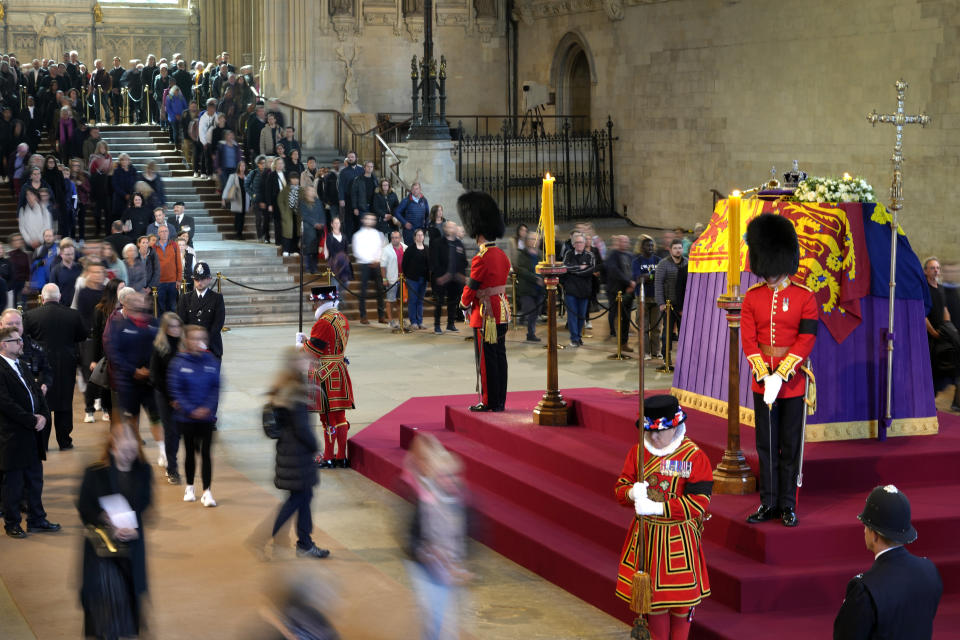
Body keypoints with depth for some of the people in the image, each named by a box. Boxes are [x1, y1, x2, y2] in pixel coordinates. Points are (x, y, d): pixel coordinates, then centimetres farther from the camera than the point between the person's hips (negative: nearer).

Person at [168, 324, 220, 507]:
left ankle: (207, 491, 4)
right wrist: (191, 410, -15)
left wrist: (208, 408, -14)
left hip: (207, 416, 1)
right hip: (186, 417, -1)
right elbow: (175, 390, -9)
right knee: (190, 451, 13)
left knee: (206, 452, 1)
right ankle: (189, 487, 30)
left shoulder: (211, 361, -2)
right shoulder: (178, 363, -9)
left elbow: (216, 388, -1)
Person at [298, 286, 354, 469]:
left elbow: (314, 349, -18)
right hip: (340, 370, 8)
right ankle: (341, 457, 17)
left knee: (328, 416, -1)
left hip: (324, 375, -8)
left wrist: (303, 341, 2)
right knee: (339, 415, 12)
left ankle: (328, 458, 7)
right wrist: (309, 340, 14)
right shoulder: (342, 319, 9)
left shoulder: (323, 323, -20)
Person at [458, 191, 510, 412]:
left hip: (485, 314, -8)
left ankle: (489, 402, 3)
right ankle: (500, 401, 16)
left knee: (486, 359, -1)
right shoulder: (502, 256, 7)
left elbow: (471, 288, -12)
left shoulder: (481, 259, -19)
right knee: (500, 356, 11)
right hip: (502, 310, 8)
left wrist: (464, 305, 8)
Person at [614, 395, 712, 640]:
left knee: (680, 597, 7)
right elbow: (620, 486, 4)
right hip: (645, 535, 4)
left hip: (679, 538, -4)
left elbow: (699, 502, -18)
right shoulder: (637, 452, 1)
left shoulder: (694, 457, -13)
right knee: (653, 594, 12)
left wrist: (657, 507, -25)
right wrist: (632, 493, -22)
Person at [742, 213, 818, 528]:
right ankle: (769, 503, 15)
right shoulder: (752, 297, 2)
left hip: (793, 380, -2)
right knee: (766, 445, 7)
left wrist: (780, 376, -17)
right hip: (762, 379, 2)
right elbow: (748, 340, -1)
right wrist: (765, 376, -12)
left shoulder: (805, 297, -5)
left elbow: (806, 340, -10)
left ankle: (788, 505, 12)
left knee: (790, 445, 4)